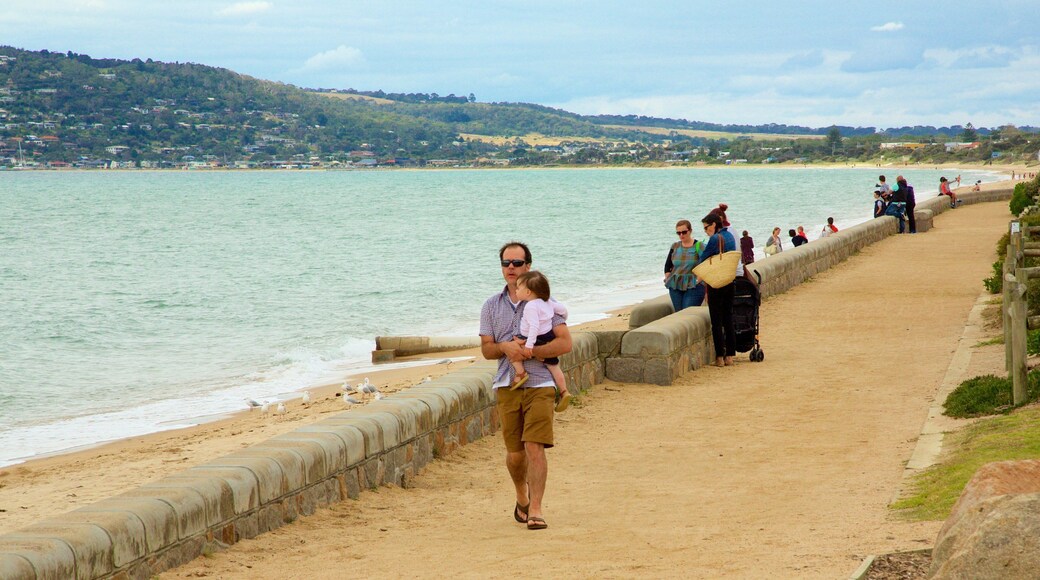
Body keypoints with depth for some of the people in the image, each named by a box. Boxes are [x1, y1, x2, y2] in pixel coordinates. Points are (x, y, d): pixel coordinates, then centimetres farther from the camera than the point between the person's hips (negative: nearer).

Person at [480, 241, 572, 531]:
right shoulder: (492, 306, 12)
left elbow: (565, 343, -5)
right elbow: (486, 349, 9)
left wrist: (529, 352, -16)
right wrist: (505, 347, -13)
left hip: (539, 384, -3)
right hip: (507, 385, 3)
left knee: (535, 447, -14)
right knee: (514, 453, 7)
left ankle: (535, 509, -11)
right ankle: (522, 498, 32)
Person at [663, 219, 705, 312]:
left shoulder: (699, 246, -3)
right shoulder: (675, 247, 10)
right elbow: (667, 266, 17)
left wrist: (698, 281, -12)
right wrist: (668, 280, 5)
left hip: (693, 287, -5)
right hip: (675, 287, 5)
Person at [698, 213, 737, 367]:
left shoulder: (715, 239, -15)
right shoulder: (730, 237, 10)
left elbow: (703, 258, -9)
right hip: (730, 282, 8)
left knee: (717, 321, -1)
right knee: (728, 319, 11)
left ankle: (720, 357, -1)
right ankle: (730, 355, 12)